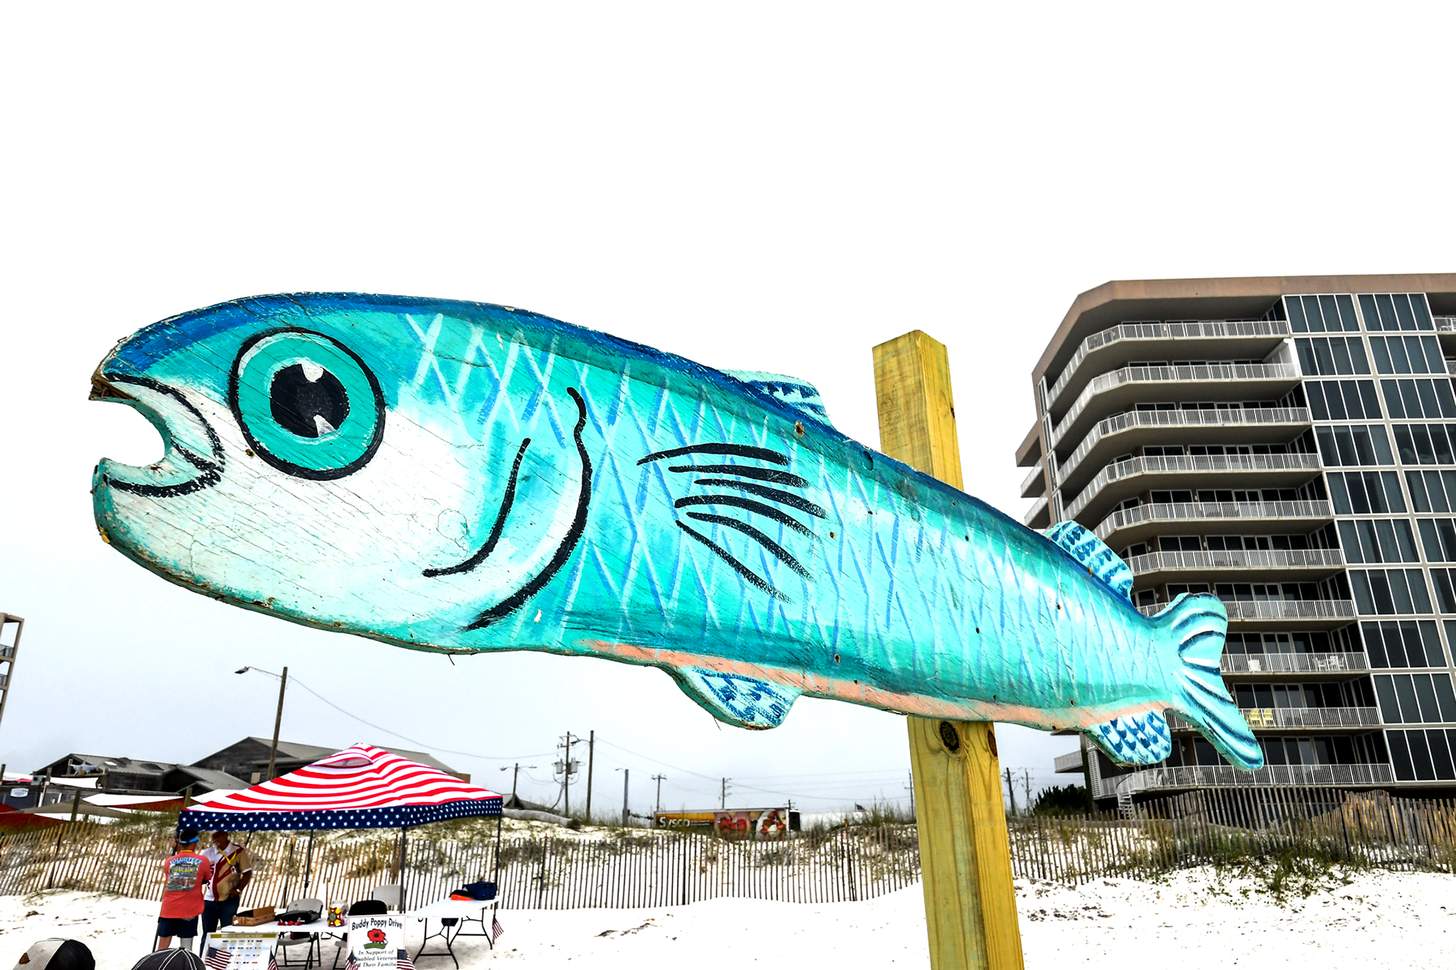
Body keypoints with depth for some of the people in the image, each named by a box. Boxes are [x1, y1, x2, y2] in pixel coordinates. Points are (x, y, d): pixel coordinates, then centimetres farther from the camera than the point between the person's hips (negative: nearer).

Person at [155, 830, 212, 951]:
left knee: (162, 949, 10)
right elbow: (207, 880, 7)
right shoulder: (202, 861, -6)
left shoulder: (169, 861, -1)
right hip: (190, 910, -2)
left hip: (169, 909, 2)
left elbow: (167, 882, 12)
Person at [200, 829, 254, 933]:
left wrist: (238, 889, -12)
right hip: (208, 899, 3)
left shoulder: (238, 852, -4)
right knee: (207, 933, 9)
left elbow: (247, 873, -1)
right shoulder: (207, 852, 4)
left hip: (229, 899, -3)